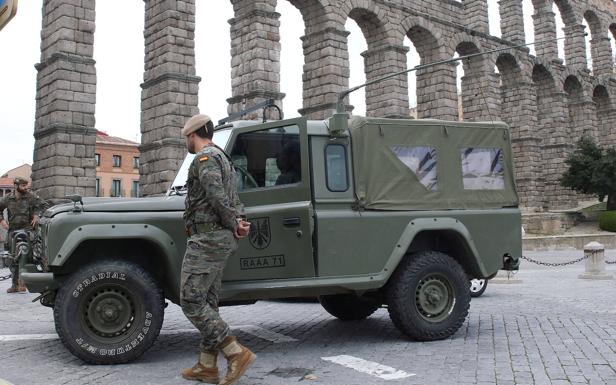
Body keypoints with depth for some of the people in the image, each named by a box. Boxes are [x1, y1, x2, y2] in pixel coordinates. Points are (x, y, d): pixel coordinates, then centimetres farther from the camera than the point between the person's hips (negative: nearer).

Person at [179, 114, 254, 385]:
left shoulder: (205, 158, -11)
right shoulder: (221, 158, 22)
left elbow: (217, 195, -24)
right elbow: (233, 200, 17)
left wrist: (233, 225, -13)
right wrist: (238, 222, 0)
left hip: (208, 238, -10)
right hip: (221, 239, 10)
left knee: (191, 302, -8)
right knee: (207, 303, 11)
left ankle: (237, 354, -9)